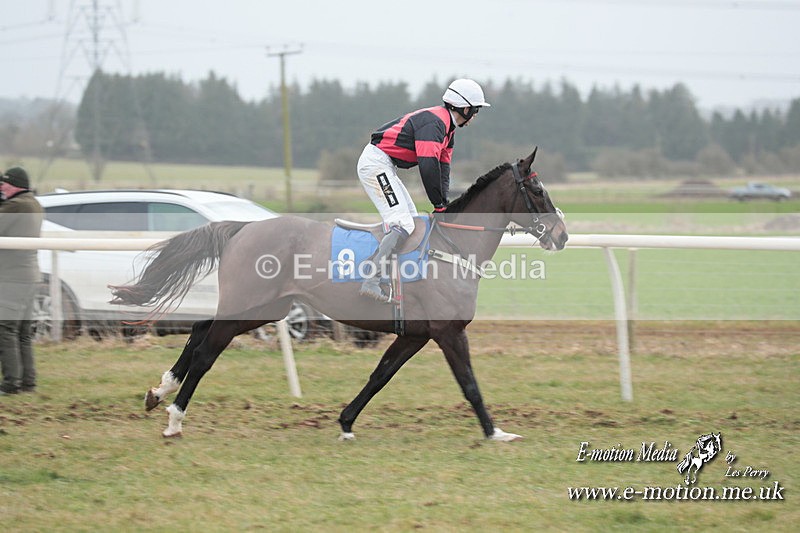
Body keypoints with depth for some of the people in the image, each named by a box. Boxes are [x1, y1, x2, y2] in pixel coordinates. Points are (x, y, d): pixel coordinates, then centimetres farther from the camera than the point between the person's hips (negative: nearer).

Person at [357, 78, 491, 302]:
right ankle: (370, 282, -26)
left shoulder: (447, 128, 15)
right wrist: (440, 204, -18)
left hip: (384, 167, 11)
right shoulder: (434, 122, -19)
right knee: (402, 224, -19)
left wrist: (443, 205, 5)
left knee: (412, 219, 16)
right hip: (376, 163, -11)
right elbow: (428, 166, -26)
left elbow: (443, 167, 16)